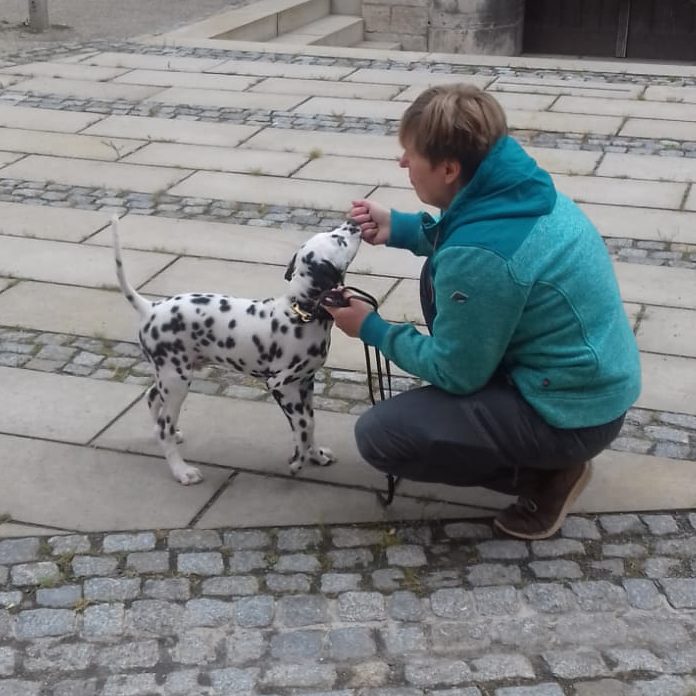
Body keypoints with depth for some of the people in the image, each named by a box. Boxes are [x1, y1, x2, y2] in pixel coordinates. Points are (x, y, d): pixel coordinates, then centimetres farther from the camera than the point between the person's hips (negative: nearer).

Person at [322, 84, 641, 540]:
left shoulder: (479, 257, -30)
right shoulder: (518, 187, -5)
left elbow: (455, 373, -17)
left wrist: (372, 329, -4)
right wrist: (398, 228, 4)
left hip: (573, 413, -9)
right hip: (593, 379, 9)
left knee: (378, 436, -9)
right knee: (441, 279, 16)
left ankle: (547, 473, 2)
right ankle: (491, 418, 20)